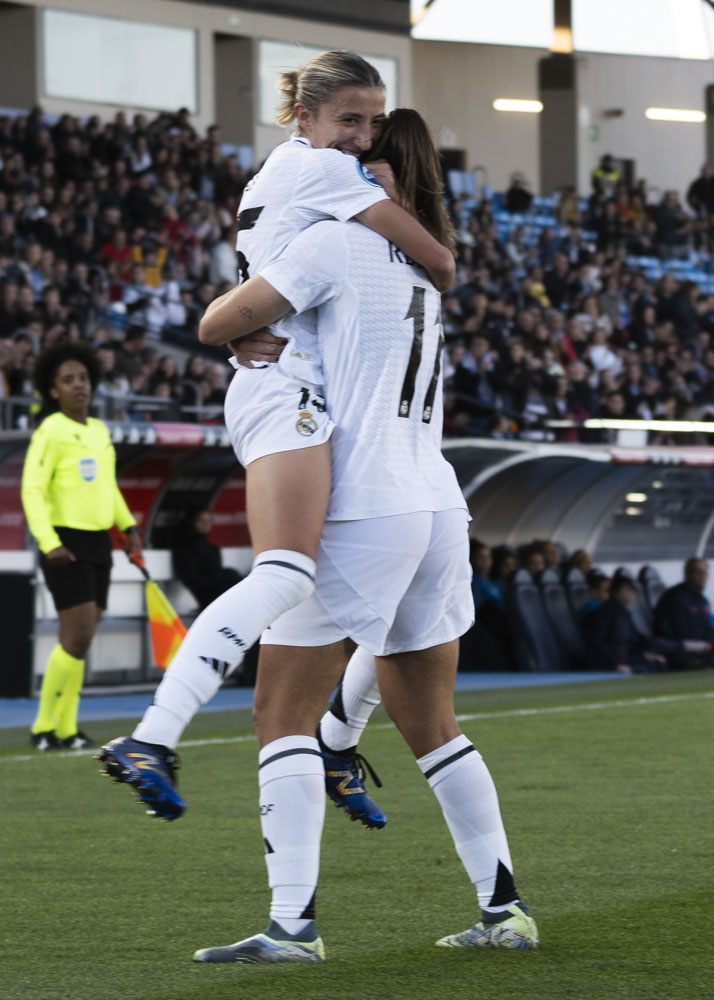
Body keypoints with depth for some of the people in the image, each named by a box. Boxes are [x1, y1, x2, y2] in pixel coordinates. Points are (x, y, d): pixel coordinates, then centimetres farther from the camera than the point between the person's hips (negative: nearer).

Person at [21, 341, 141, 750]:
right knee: (78, 638, -13)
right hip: (65, 546, -7)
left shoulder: (99, 431, 13)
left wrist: (129, 526, 17)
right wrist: (48, 543, -26)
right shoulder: (50, 432, -10)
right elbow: (33, 490, -16)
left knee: (78, 641, 8)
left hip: (98, 545, 7)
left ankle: (65, 728, 14)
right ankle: (45, 727, -4)